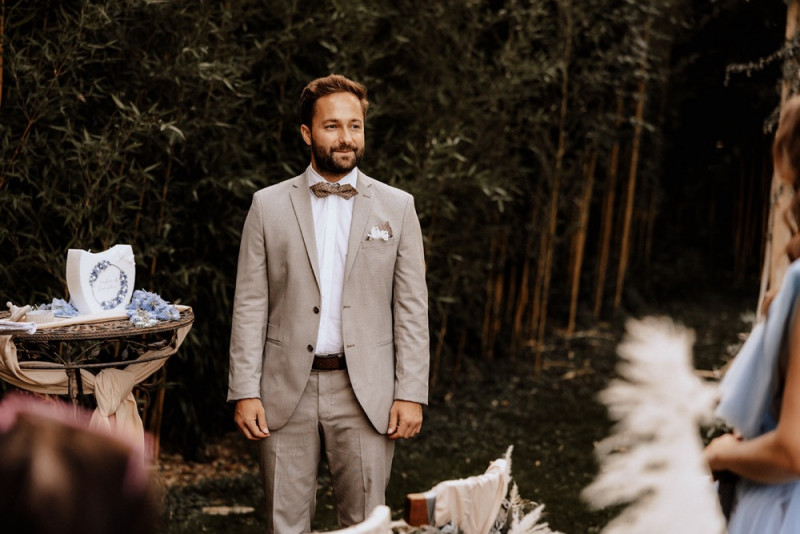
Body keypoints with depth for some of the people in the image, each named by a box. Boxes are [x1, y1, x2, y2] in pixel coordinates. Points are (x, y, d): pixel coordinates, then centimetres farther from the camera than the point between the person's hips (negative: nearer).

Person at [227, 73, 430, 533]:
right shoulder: (269, 205, 6)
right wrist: (245, 391, -4)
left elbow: (412, 308, 4)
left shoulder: (397, 207, 6)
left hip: (365, 394, 0)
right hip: (286, 392, 0)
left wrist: (411, 393, -3)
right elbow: (250, 306, 4)